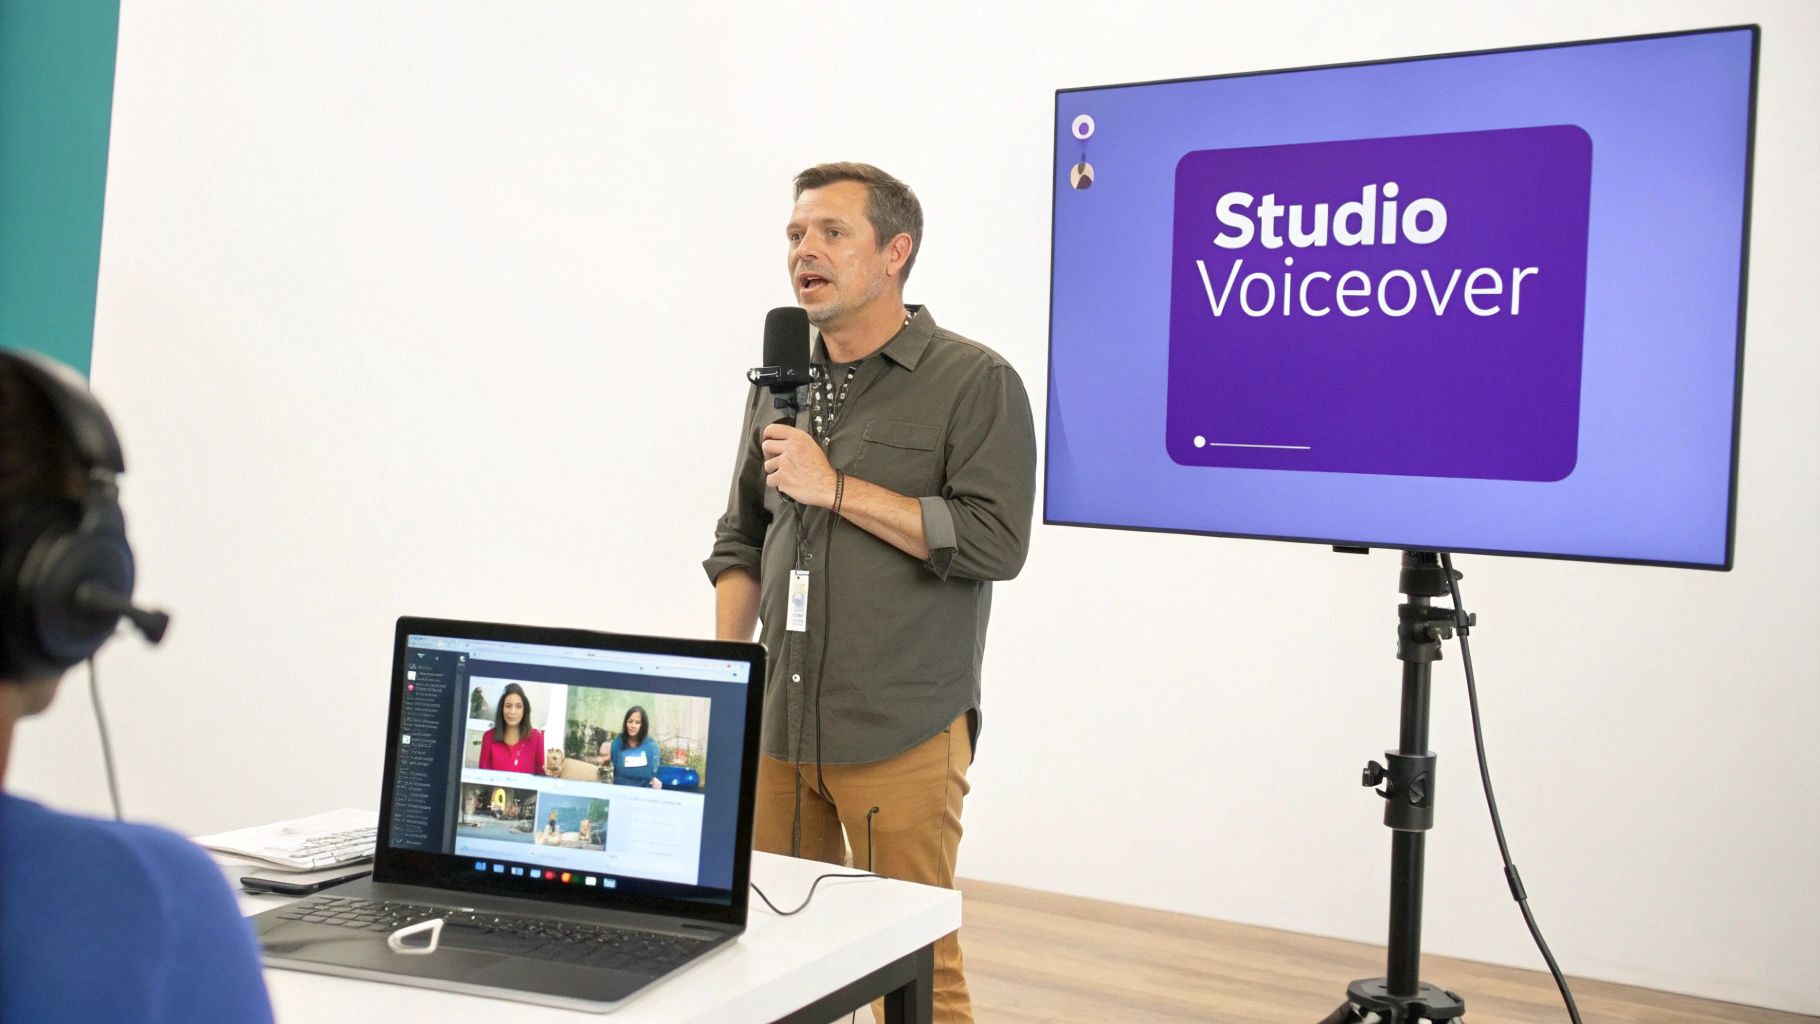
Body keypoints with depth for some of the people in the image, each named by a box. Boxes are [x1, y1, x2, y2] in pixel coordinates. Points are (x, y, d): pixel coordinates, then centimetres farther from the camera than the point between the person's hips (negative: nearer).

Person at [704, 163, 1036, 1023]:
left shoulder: (974, 382, -5)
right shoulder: (780, 385, 13)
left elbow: (995, 541, -15)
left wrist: (836, 488, -15)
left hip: (902, 735, -5)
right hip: (777, 724, 5)